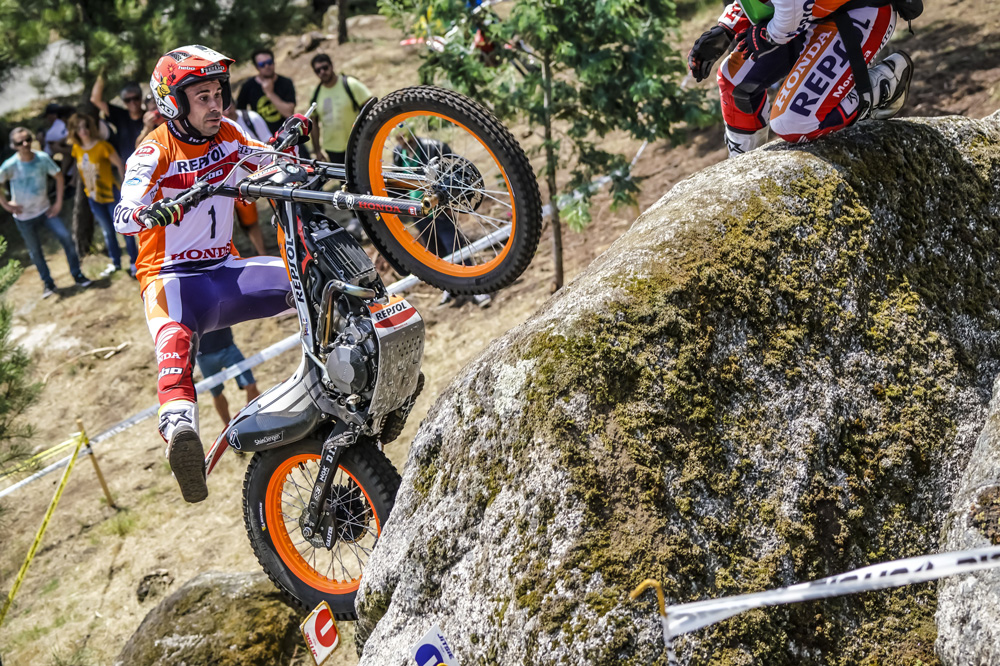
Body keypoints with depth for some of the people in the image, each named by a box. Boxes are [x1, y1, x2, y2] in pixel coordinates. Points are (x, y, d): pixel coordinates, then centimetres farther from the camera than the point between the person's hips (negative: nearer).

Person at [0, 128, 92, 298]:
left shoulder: (43, 158, -14)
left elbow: (59, 177, 0)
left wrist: (58, 202, -2)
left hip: (45, 210, 1)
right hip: (24, 216, -1)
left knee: (65, 237, -9)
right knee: (35, 251, 10)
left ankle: (77, 275, 6)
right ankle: (48, 283, 26)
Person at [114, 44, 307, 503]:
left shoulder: (227, 134, 6)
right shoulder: (156, 152, -11)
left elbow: (274, 163, 22)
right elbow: (122, 217, -25)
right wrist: (153, 212, -48)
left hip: (225, 271, 6)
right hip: (172, 275, -6)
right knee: (175, 338, -38)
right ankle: (178, 425, -61)